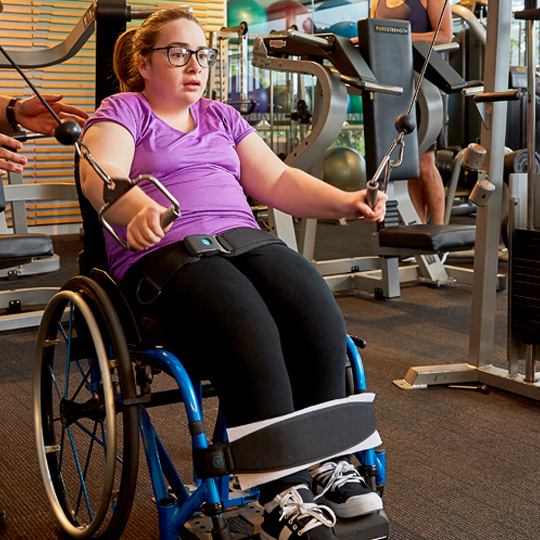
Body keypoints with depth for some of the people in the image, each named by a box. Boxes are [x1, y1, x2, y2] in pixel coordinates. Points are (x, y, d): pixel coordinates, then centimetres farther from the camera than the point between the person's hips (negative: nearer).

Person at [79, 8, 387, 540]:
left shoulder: (222, 117, 27)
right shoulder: (124, 110, 11)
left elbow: (276, 180, 18)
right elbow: (99, 174, -11)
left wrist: (344, 201, 0)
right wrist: (136, 207, -34)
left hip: (245, 240, 5)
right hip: (163, 253, -5)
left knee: (319, 317, -25)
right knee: (251, 338, -33)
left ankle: (326, 461, -13)